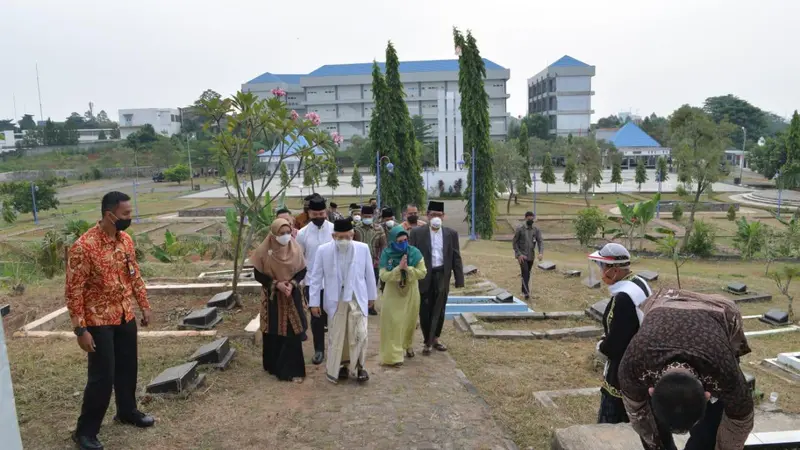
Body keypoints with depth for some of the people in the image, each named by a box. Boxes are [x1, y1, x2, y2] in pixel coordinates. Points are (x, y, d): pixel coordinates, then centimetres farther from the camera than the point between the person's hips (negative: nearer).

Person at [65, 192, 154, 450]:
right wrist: (80, 329, -19)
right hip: (99, 321, -7)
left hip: (126, 316, 7)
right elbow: (73, 291, -19)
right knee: (102, 376, -1)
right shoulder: (84, 247, -22)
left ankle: (127, 411, 38)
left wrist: (144, 306, 12)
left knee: (128, 367, 18)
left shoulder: (126, 240, 0)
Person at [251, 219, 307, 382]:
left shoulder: (295, 248, -6)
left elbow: (302, 270, 1)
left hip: (292, 296, 1)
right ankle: (275, 366, 27)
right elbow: (258, 274, -6)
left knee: (293, 333, 0)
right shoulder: (264, 250, -12)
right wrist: (276, 284, -18)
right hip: (272, 297, -1)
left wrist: (292, 283, -17)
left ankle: (293, 369, 10)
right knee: (274, 334, 8)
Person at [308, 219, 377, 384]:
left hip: (357, 299, 0)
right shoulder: (323, 250, -8)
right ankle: (343, 365, 28)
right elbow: (316, 277, -2)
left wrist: (372, 296, 12)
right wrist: (314, 302, -2)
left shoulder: (363, 248, -6)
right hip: (336, 300, 0)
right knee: (337, 336, 9)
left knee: (359, 335, -1)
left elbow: (369, 274, 5)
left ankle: (358, 366, 19)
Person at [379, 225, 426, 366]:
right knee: (393, 323, -4)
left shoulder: (414, 252, -12)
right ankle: (393, 355, 2)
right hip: (393, 294, -2)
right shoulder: (386, 254, -14)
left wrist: (407, 268, -26)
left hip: (410, 293, 2)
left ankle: (408, 346, 42)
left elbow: (422, 273, -11)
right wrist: (398, 268, -29)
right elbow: (383, 276, -17)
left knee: (409, 321, 17)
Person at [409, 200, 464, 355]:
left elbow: (456, 257, 4)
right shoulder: (417, 232, -2)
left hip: (442, 277, 2)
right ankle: (428, 341, 18)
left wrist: (459, 279, 1)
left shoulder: (451, 234, 4)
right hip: (424, 277, -2)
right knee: (425, 311, 5)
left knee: (439, 310, 11)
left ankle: (434, 339, 26)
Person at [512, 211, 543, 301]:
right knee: (525, 272, -17)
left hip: (531, 256, 4)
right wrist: (519, 254, -15)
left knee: (528, 273, 14)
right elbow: (515, 243, -5)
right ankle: (526, 292, -22)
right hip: (522, 255, -4)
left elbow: (540, 241, -3)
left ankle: (524, 290, 29)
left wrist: (541, 253, -19)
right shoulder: (520, 229, -8)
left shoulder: (536, 229, 2)